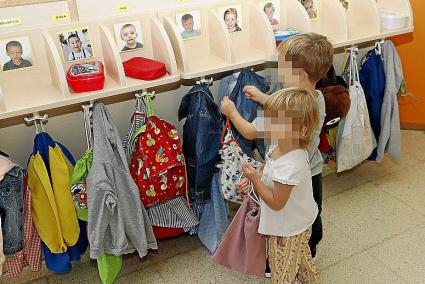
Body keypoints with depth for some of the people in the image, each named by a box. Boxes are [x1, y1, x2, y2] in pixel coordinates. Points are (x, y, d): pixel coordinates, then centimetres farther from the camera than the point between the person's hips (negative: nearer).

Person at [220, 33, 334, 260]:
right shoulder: (318, 97, -10)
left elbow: (250, 132, -23)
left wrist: (231, 112, -6)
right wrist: (261, 97, 12)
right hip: (314, 172, 8)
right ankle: (310, 252, 52)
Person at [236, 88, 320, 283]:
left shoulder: (290, 166, -41)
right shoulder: (279, 146, -14)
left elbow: (276, 203, -30)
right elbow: (270, 171, 6)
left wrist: (254, 179, -26)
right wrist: (252, 179, -11)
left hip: (287, 230, -9)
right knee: (301, 256, 36)